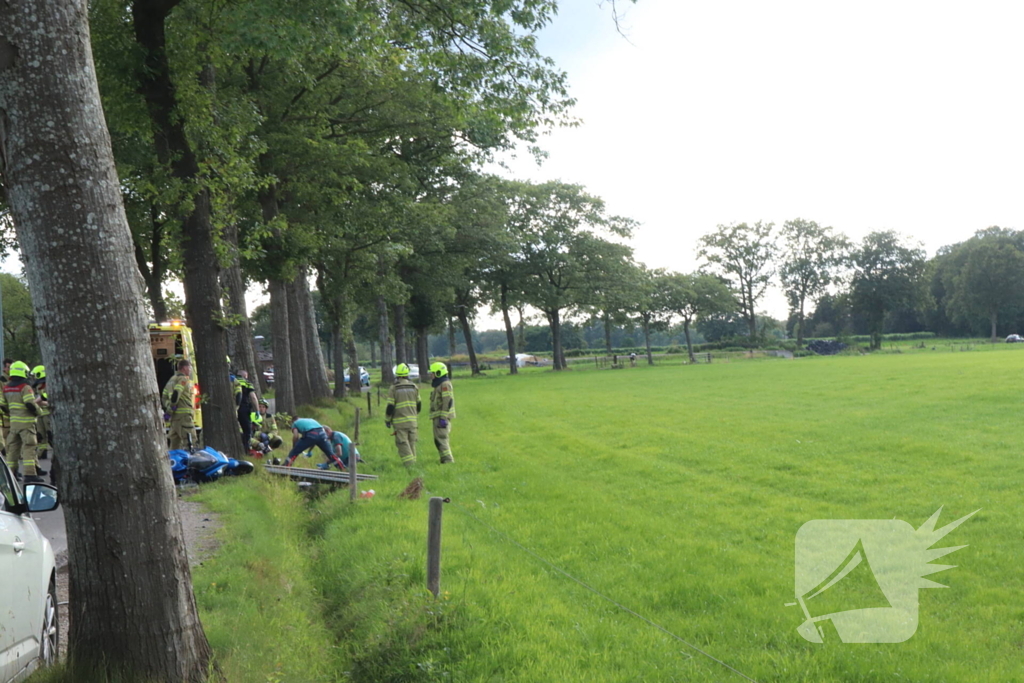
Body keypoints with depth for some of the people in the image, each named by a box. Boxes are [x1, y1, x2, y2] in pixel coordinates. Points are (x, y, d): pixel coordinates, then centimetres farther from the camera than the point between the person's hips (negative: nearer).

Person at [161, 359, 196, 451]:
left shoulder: (171, 380, 21)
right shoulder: (184, 379, -7)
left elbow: (164, 397, 17)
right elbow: (176, 394, -19)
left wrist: (167, 409, 13)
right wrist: (170, 411, -14)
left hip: (174, 416, 9)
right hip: (184, 414, -9)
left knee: (175, 442, 12)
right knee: (189, 442, -13)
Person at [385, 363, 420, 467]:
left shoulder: (393, 388, -9)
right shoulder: (414, 387, 4)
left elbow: (390, 407, -10)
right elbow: (418, 405, 12)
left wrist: (387, 420, 4)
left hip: (399, 421, -4)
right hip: (412, 420, 4)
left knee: (403, 443, -1)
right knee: (412, 443, 14)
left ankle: (409, 464, -7)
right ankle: (413, 462, 18)